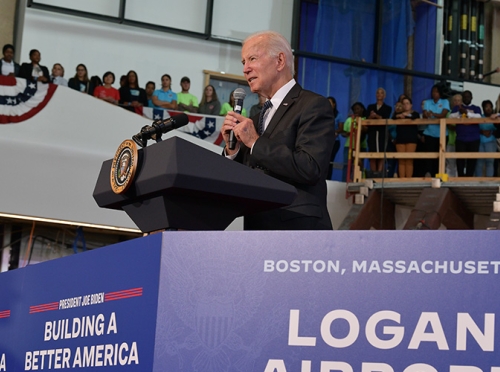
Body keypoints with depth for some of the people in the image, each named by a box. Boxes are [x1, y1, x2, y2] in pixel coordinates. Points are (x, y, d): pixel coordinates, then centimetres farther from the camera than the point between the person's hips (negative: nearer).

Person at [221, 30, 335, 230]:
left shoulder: (313, 105, -6)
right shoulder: (260, 116, 18)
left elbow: (311, 168, -20)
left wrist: (256, 142, -15)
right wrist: (233, 148, -1)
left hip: (298, 228, -8)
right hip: (258, 229, 8)